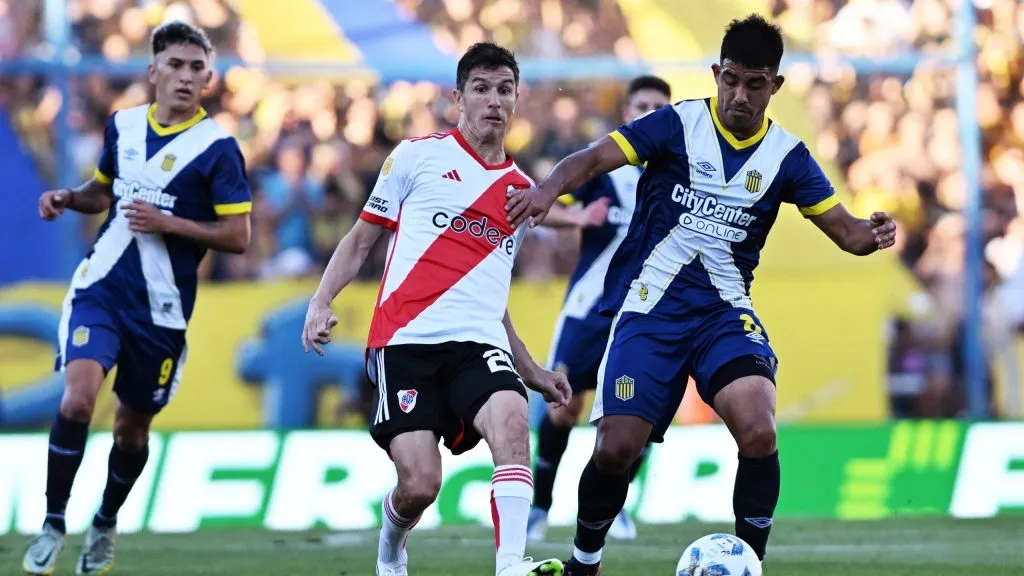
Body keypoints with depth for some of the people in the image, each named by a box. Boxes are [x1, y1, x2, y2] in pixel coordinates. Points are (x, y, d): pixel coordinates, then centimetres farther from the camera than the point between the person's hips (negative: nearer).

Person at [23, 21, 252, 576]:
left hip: (160, 308, -2)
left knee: (132, 427, 11)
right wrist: (69, 197, 0)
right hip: (100, 286, 2)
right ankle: (53, 524, -8)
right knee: (77, 399, -20)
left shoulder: (217, 149, -9)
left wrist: (167, 223, -21)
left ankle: (105, 525, 36)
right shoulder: (122, 126, 5)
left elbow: (236, 237, -10)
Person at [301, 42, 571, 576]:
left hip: (478, 342, 3)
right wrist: (321, 301, -3)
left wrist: (533, 371, 24)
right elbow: (361, 237, 13)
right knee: (419, 483, -14)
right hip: (405, 340, -3)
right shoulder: (418, 155, 8)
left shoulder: (522, 191, 21)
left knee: (510, 417, -31)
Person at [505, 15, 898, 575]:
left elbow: (843, 229, 4)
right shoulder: (678, 124, -4)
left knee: (759, 431, -24)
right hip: (650, 307, -1)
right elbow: (594, 158, -14)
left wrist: (871, 234, -21)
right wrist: (548, 188, -35)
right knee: (616, 447, -8)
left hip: (724, 310, 1)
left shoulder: (787, 155, 4)